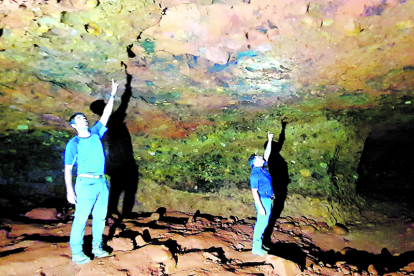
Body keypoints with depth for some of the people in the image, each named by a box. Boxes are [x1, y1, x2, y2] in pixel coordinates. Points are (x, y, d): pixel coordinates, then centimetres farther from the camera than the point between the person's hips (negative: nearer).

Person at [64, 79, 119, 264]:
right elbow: (67, 169, -4)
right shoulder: (73, 144, -5)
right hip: (86, 183, -5)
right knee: (81, 218, 1)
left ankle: (97, 247, 27)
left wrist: (113, 95, 8)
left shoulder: (96, 134, 8)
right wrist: (70, 191, -10)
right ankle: (76, 253, 14)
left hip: (102, 182, 5)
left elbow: (106, 115, 10)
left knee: (100, 216, 12)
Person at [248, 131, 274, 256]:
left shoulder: (262, 168, 6)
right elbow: (254, 192, -20)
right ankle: (256, 248, 12)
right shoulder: (255, 174, -19)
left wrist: (270, 140, 9)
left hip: (268, 200, 9)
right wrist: (261, 207, -22)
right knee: (261, 224, 0)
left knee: (263, 223, 17)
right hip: (263, 201, -9)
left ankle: (259, 244, 30)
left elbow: (267, 154, 13)